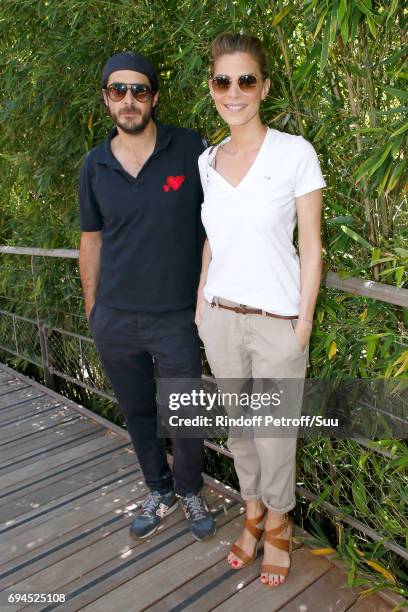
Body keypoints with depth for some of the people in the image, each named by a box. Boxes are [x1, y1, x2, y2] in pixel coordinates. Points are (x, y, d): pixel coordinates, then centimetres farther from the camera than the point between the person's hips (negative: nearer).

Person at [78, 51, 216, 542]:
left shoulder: (189, 150, -8)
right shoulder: (95, 166, 2)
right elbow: (91, 240, 9)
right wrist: (91, 307, 12)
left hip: (177, 317, -3)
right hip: (114, 319, 3)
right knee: (137, 413, 18)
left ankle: (190, 490, 38)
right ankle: (159, 490, 42)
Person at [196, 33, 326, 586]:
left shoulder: (295, 153, -8)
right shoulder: (206, 161, 5)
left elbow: (311, 247, -7)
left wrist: (303, 323, -9)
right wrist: (201, 303, 9)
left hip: (277, 322, -4)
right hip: (221, 317, 4)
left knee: (273, 434, 7)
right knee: (237, 425, 16)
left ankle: (278, 524, 35)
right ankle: (253, 513, 40)